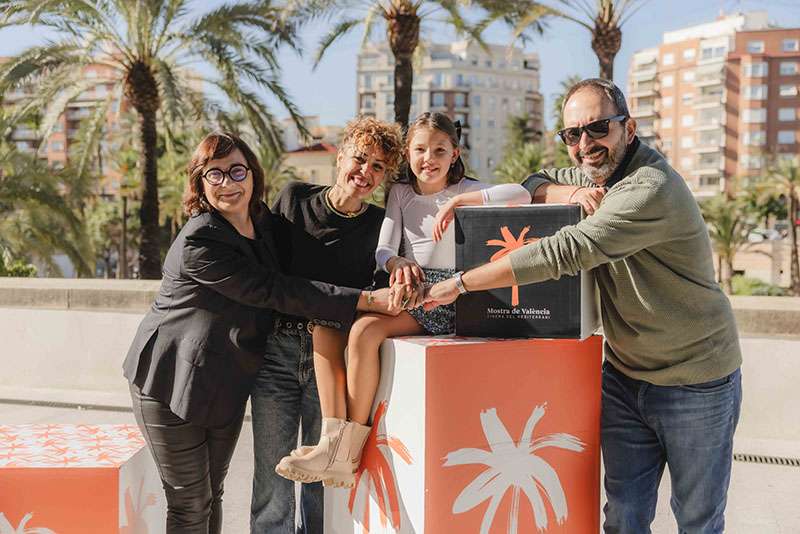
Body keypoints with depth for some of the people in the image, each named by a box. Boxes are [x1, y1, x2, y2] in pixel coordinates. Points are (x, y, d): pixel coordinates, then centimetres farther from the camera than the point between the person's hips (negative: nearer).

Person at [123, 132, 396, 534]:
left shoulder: (263, 222, 2)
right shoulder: (198, 242, -23)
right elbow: (273, 291, -27)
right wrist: (368, 300, -29)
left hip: (227, 386, 7)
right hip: (172, 382, -7)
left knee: (212, 496, 16)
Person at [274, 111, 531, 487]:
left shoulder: (465, 190, -1)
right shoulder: (401, 192, 14)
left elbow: (521, 194, -20)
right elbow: (383, 251, 3)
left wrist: (458, 201, -26)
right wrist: (399, 263, -21)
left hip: (445, 301, -6)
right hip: (406, 293, 6)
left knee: (365, 330, -29)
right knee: (325, 325, -17)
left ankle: (348, 451, -20)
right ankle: (333, 440, -22)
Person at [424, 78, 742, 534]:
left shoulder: (651, 189, -25)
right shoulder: (595, 175, 5)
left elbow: (563, 252, -31)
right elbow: (535, 184, 12)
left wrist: (462, 283, -27)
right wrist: (571, 194, -12)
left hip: (696, 381, -7)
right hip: (624, 376, 7)